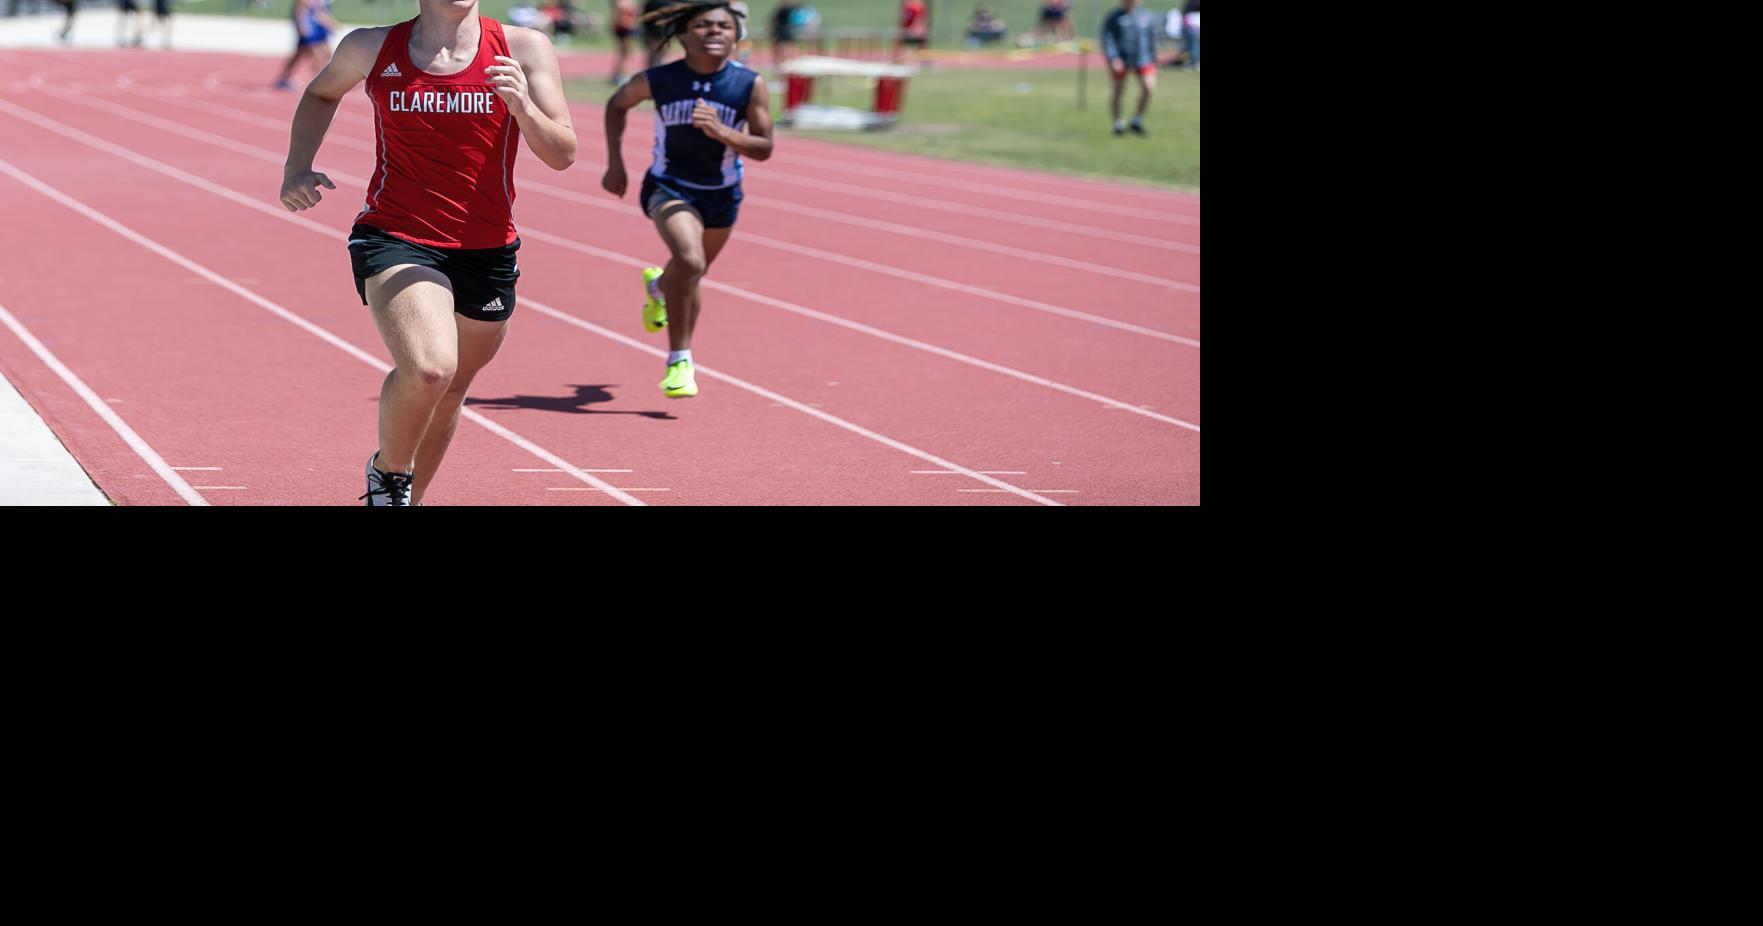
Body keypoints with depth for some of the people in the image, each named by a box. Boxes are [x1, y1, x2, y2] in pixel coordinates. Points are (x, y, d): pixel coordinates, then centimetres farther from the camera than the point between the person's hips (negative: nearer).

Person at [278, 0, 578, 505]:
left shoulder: (524, 49, -4)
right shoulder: (372, 48, -1)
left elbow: (562, 155, -6)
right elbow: (321, 93, 21)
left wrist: (523, 107, -25)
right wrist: (297, 168, 7)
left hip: (487, 251, 3)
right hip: (394, 238, -2)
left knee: (449, 390, 17)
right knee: (428, 369, -26)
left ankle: (406, 497, 42)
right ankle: (389, 472, 2)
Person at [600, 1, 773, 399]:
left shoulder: (750, 86, -17)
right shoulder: (658, 81, -17)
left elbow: (763, 149, -16)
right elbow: (617, 104, 3)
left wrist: (722, 132, -33)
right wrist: (615, 164, -1)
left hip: (720, 196, 3)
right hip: (669, 187, -3)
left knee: (690, 277, 23)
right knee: (690, 262, -29)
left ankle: (659, 284, 61)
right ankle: (679, 362, -17)